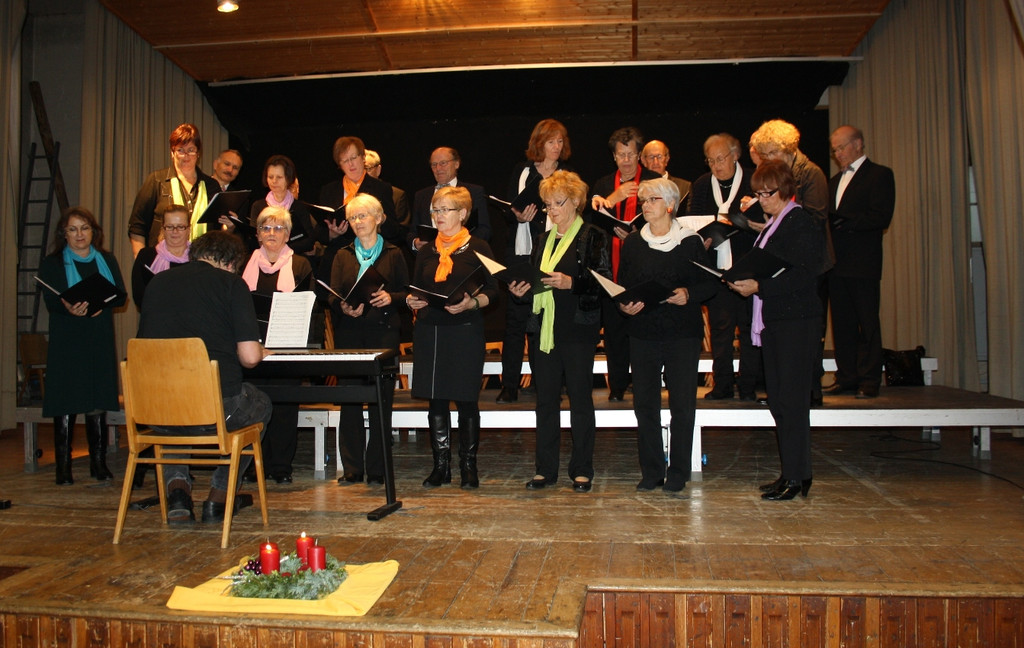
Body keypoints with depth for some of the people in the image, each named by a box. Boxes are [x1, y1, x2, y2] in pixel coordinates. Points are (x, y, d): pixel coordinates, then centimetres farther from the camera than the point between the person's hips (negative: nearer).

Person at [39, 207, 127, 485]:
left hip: (100, 340, 2)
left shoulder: (107, 260, 13)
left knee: (98, 402, 4)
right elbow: (50, 302, -7)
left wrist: (102, 303, -18)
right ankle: (63, 467, 3)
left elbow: (121, 295, 2)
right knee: (65, 403, -3)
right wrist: (69, 308, -28)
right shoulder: (51, 263, 6)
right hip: (66, 341, -2)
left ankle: (99, 463, 11)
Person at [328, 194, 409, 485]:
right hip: (350, 333, 2)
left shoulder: (393, 254, 9)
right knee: (349, 401, 1)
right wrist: (345, 308, -14)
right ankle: (352, 468, 10)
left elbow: (407, 292, 7)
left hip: (383, 332, -2)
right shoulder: (343, 256, 14)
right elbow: (333, 297, 7)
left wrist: (391, 297, -14)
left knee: (381, 400, -1)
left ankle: (377, 469, 8)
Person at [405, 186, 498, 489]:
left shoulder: (478, 248, 2)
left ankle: (468, 464, 13)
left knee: (466, 399, 0)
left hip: (465, 331, -4)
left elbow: (492, 291, -1)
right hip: (428, 331, 4)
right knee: (436, 400, 6)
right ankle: (440, 465, 15)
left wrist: (471, 303, -19)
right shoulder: (426, 252, 15)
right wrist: (412, 301, -4)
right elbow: (416, 289, 18)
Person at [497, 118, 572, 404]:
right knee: (515, 317, -2)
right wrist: (518, 216, -13)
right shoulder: (522, 171, 11)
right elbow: (508, 212, 8)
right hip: (521, 251, 0)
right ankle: (509, 385, 4)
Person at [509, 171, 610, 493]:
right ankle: (546, 469, 17)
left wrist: (571, 283, -21)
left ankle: (582, 470, 13)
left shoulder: (593, 237, -1)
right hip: (544, 328, 6)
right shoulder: (544, 240, 18)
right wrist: (522, 287, 1)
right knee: (546, 400, 8)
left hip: (579, 328, -6)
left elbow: (603, 282, -9)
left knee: (580, 399, 2)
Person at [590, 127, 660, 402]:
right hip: (611, 265, 3)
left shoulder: (655, 181, 4)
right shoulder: (603, 186, 14)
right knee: (614, 328, 6)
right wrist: (613, 198, -13)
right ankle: (617, 388, 17)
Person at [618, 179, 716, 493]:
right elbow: (620, 287, 10)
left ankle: (678, 473, 12)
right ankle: (651, 472, 15)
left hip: (683, 333, -2)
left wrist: (689, 294, -16)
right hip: (643, 332, 2)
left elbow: (709, 284, 2)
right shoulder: (632, 243, 9)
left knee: (682, 403, 0)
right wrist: (624, 305, -10)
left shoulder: (690, 242, 2)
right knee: (644, 403, 3)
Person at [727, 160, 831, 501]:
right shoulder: (774, 224, 17)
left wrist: (758, 287, -20)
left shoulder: (802, 224, -11)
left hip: (796, 322, -10)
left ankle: (796, 477, 5)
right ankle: (792, 472, 21)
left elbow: (804, 277, -20)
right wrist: (745, 279, 6)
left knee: (792, 400, -5)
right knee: (778, 400, 12)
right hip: (773, 321, 10)